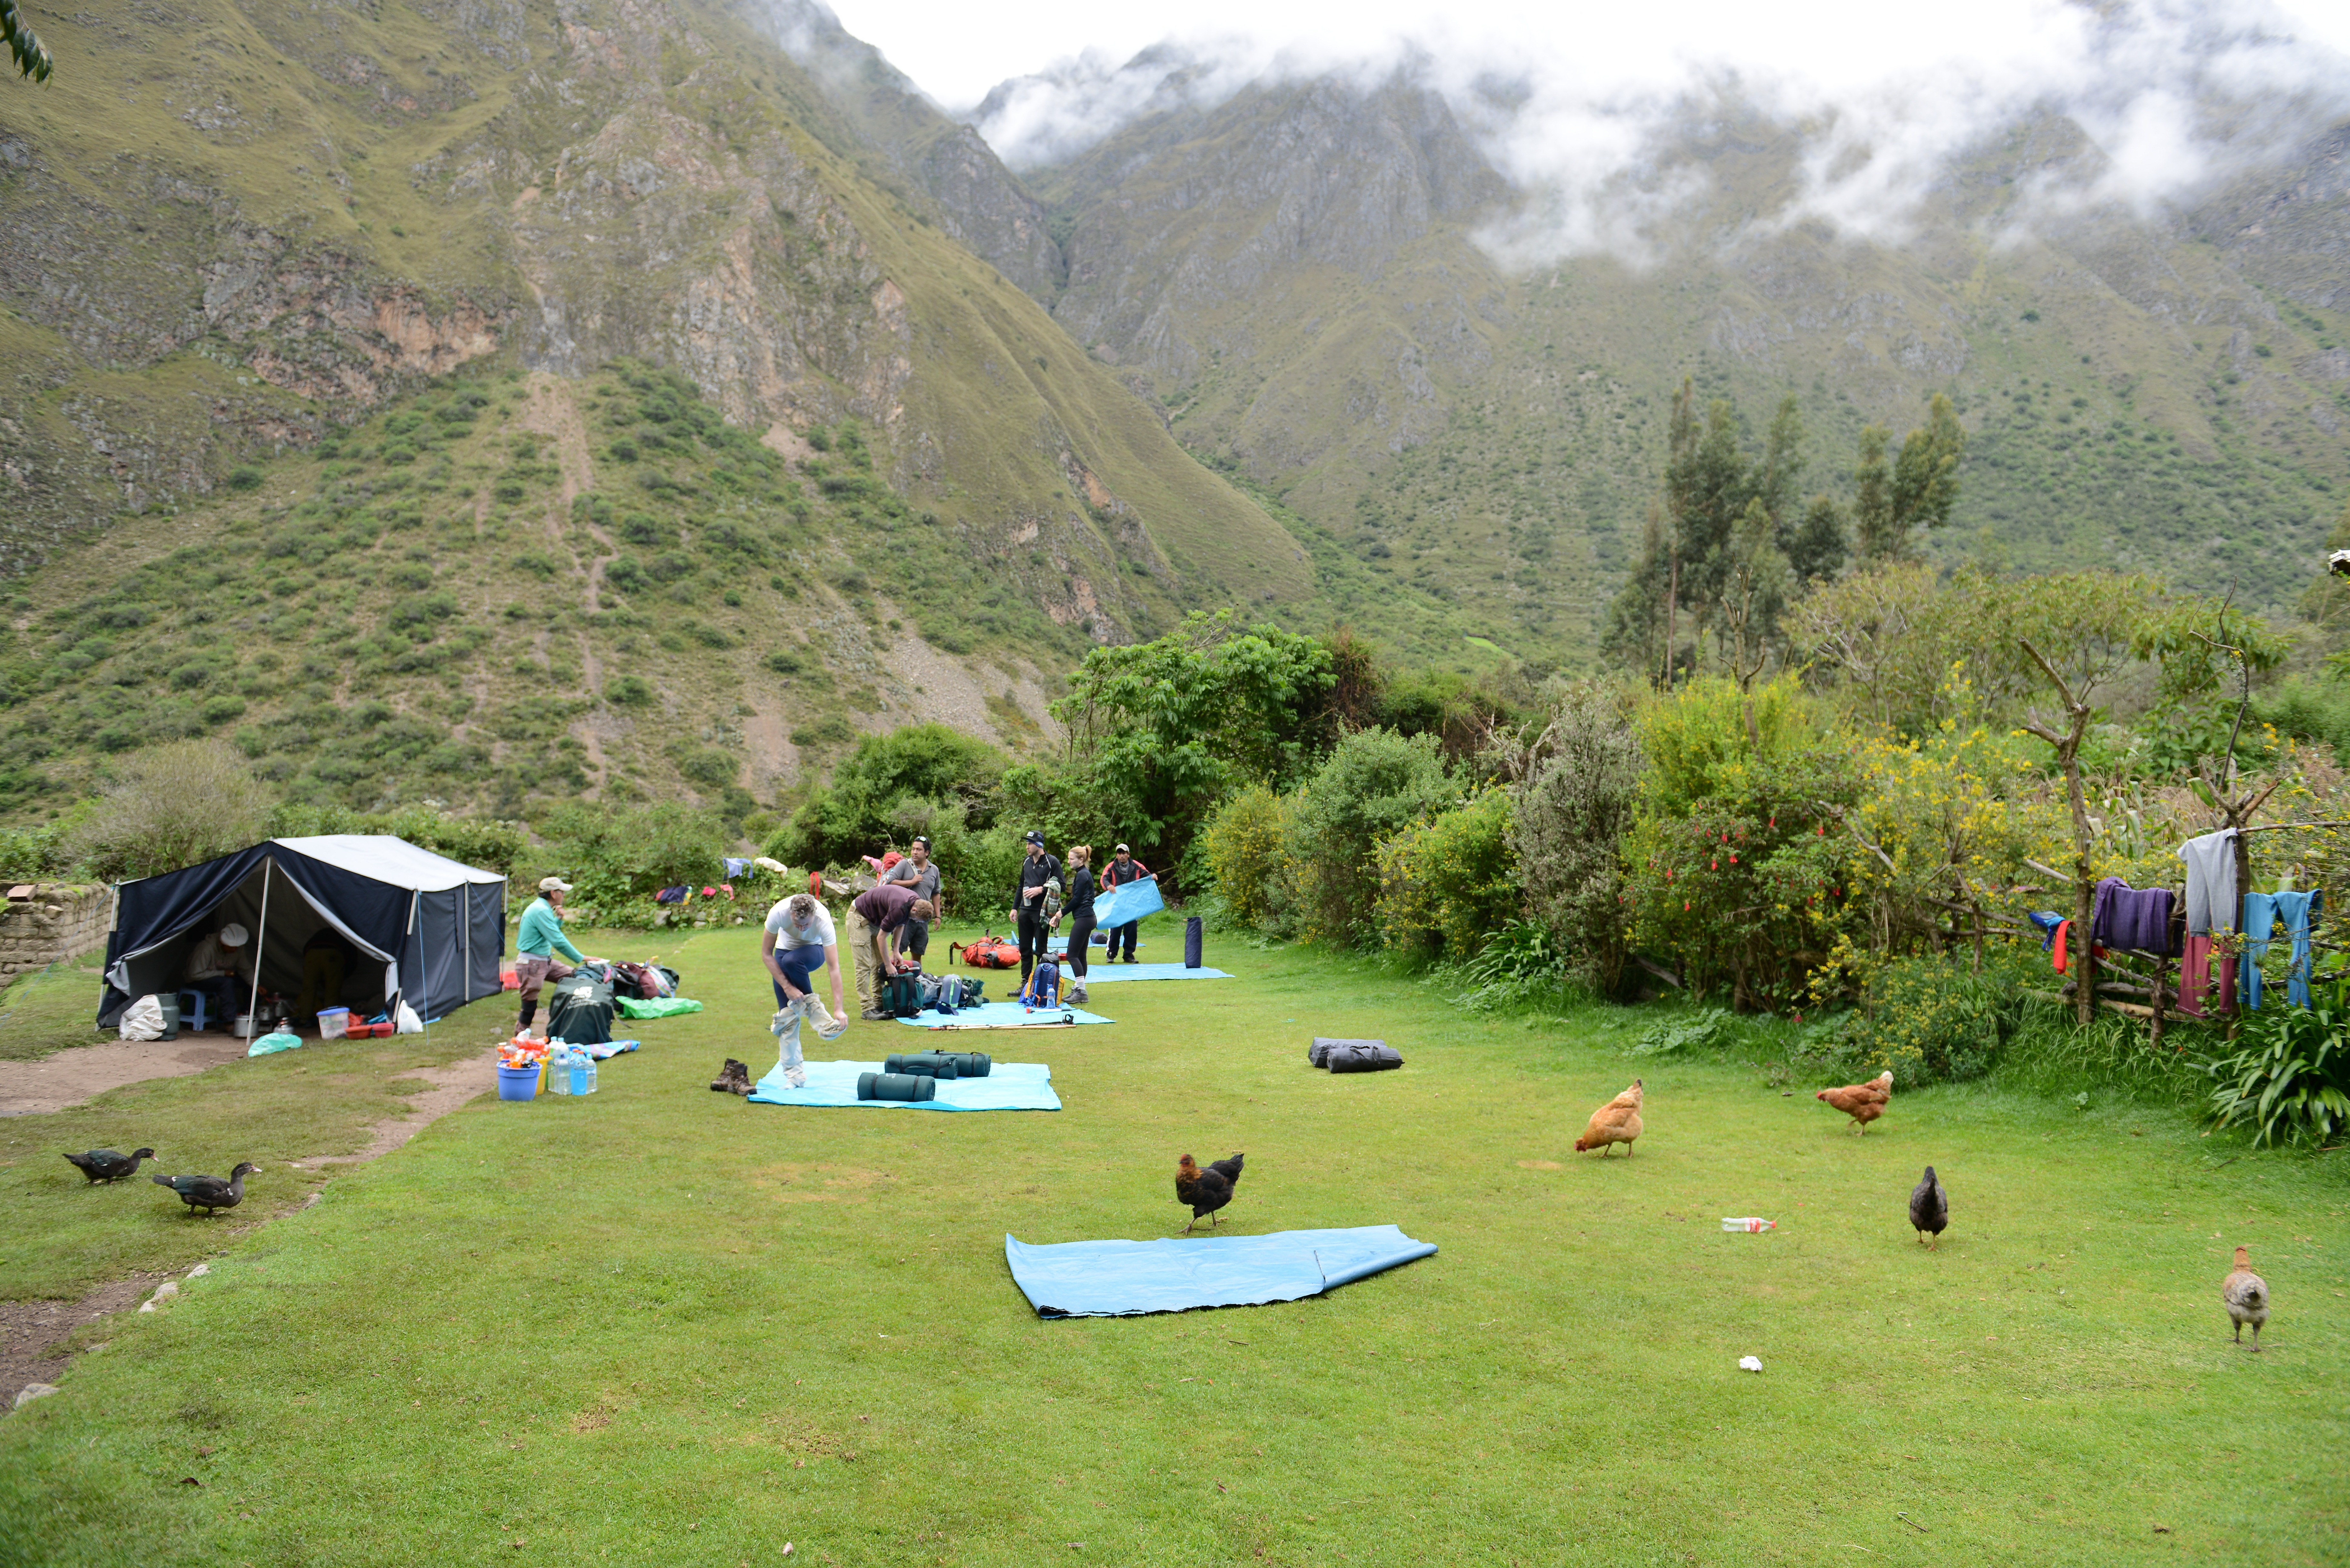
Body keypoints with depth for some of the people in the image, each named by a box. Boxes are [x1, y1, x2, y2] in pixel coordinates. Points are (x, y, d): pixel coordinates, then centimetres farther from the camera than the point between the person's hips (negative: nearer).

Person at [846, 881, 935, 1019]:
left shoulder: (915, 901, -8)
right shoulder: (899, 909, -34)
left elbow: (900, 924, 11)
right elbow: (881, 937, -25)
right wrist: (888, 965, -16)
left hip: (875, 920, 10)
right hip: (860, 917, -10)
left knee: (879, 965, 8)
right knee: (864, 966, -11)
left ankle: (879, 1003, 11)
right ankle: (868, 1009, -11)